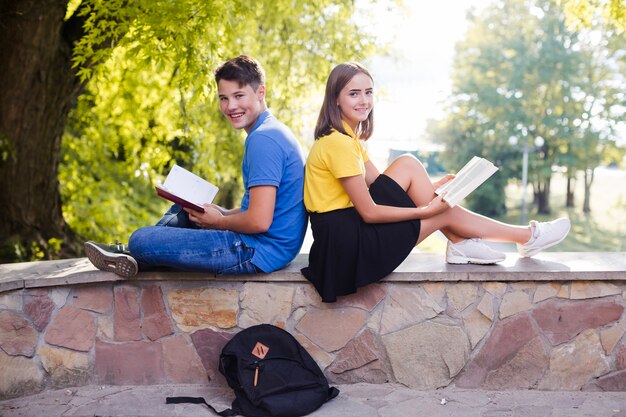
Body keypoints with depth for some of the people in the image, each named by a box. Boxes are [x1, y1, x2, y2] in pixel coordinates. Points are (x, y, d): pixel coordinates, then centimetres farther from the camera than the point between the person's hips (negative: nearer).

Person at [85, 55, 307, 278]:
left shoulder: (263, 140, -20)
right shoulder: (273, 131, 14)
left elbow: (260, 221, -25)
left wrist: (218, 221, -7)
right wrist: (222, 212, 8)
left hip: (260, 250, -11)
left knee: (141, 239, -10)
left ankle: (134, 253, 24)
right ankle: (130, 256, 23)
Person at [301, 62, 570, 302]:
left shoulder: (347, 138, 11)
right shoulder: (338, 143, -20)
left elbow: (382, 184, 13)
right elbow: (369, 212, -19)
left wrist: (430, 189, 1)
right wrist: (425, 210, -12)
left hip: (352, 225, 9)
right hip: (346, 239, -9)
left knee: (408, 166, 0)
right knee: (444, 212, -2)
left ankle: (460, 243, 2)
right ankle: (527, 237, 14)